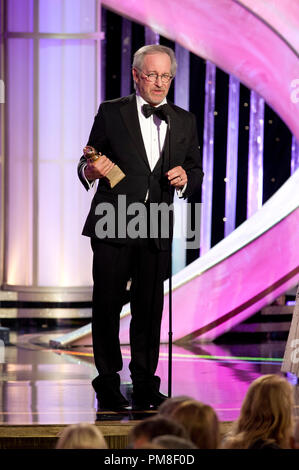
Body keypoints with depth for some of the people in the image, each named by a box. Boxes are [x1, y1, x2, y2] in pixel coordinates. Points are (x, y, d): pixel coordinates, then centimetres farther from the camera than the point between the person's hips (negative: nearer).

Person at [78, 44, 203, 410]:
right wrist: (91, 171, -18)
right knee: (107, 305, 1)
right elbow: (87, 166, 5)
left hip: (156, 230, 2)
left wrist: (185, 178, -6)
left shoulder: (184, 121, 13)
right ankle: (108, 383, 10)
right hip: (112, 226, -2)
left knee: (149, 308, 5)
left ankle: (145, 385, 13)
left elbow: (196, 171, 16)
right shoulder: (111, 113, 4)